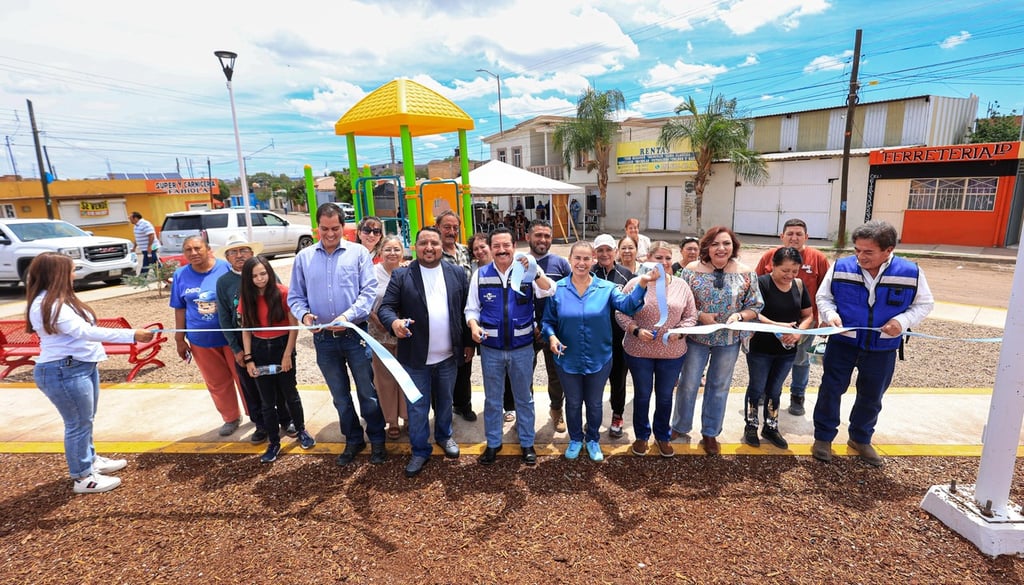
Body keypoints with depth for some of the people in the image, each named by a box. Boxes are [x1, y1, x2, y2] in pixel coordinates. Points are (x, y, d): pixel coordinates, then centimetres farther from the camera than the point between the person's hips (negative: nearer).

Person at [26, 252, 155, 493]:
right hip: (63, 372, -10)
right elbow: (85, 332, -29)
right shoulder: (47, 305, -22)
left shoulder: (58, 299, 12)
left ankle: (90, 460, 38)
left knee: (85, 420, 22)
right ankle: (82, 478, 15)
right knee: (78, 423, 1)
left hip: (83, 365, 10)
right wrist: (132, 335, -33)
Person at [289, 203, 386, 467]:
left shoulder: (359, 253, -3)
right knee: (340, 396, 16)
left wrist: (348, 316, -23)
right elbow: (295, 296, 6)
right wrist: (304, 314, -15)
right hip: (323, 338, 3)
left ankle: (377, 441, 27)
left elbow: (369, 291, -10)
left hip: (355, 334, -3)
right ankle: (353, 440, 34)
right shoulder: (303, 257, 5)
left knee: (367, 393, 8)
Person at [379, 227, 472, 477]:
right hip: (415, 357, -2)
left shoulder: (457, 273, 1)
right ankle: (420, 450, 27)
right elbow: (385, 307, -9)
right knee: (417, 407, 9)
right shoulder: (401, 276, -5)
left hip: (448, 356, 2)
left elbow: (466, 310, 5)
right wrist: (394, 322, -31)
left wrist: (469, 343, 5)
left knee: (445, 401, 20)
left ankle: (444, 436, 43)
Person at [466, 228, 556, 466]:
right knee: (492, 399, 15)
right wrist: (474, 326, -17)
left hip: (522, 348, 0)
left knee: (524, 398, 15)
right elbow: (472, 309, 4)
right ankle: (493, 443, 33)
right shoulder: (480, 275, -1)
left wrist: (534, 270, -37)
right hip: (491, 349, 1)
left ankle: (527, 443, 32)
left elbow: (549, 291, -21)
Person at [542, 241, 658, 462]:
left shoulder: (606, 288, -8)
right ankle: (575, 439, 43)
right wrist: (551, 337, -21)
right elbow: (548, 321, -1)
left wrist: (642, 283, -39)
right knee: (573, 403, 18)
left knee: (594, 404, 18)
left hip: (598, 360, 0)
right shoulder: (557, 289, -7)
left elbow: (627, 305, -24)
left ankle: (593, 440, 43)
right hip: (568, 359, 0)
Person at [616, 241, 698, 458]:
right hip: (639, 351, -2)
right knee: (642, 395, 14)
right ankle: (641, 436, 35)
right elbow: (621, 313, -5)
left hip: (672, 353, 2)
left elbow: (691, 315, 4)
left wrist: (680, 332, -14)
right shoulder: (635, 284, -8)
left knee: (665, 396, 17)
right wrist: (636, 330, -20)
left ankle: (663, 436, 38)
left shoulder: (681, 285, 0)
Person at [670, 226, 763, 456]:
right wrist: (700, 315, -21)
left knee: (719, 386, 14)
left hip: (729, 340, 2)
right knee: (688, 384, 9)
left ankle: (710, 434, 31)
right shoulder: (692, 270, -9)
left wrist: (739, 316, -20)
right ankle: (680, 428, 30)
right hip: (697, 337, -1)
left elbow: (755, 307, -1)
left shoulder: (746, 273, -5)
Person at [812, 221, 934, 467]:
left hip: (883, 348, 2)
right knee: (831, 389, 4)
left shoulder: (911, 273, -12)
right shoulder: (840, 268, -14)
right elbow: (823, 297, -1)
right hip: (843, 342, -1)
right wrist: (831, 315, -21)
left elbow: (925, 303, 1)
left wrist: (903, 321, -17)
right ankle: (823, 437, 21)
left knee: (871, 397, 16)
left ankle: (861, 439, 37)